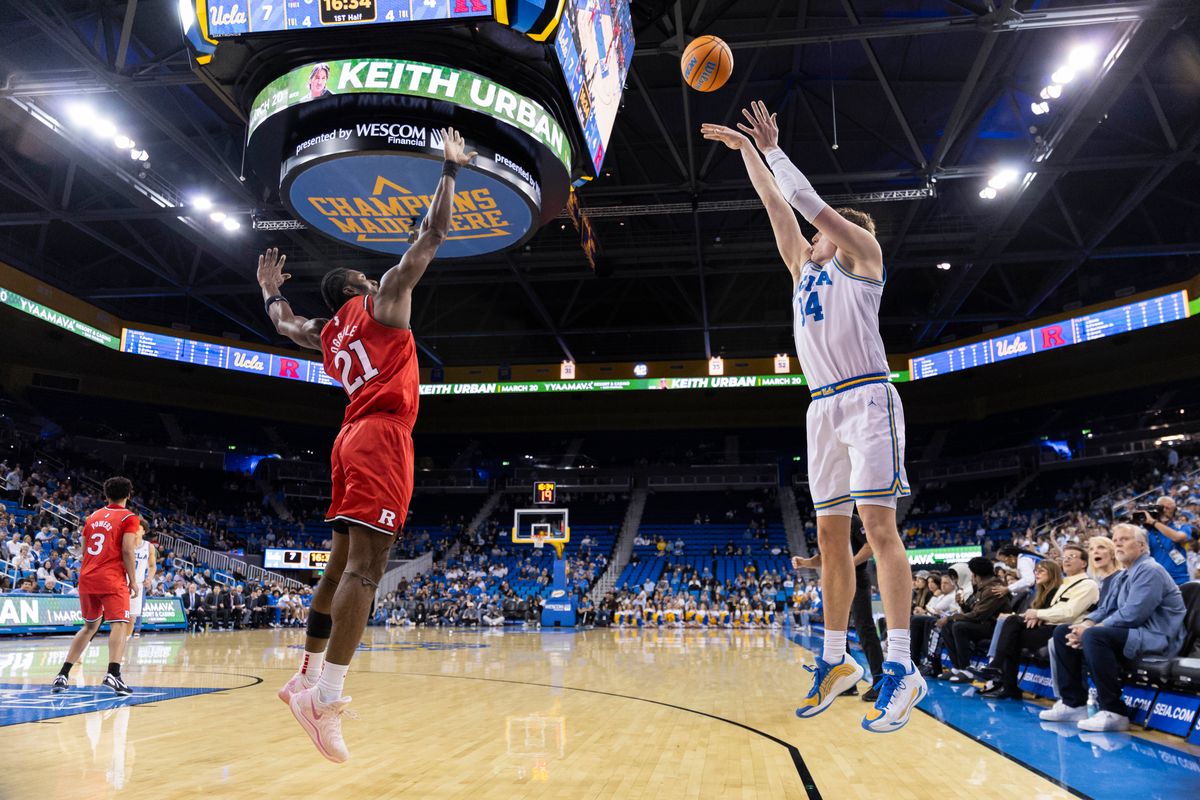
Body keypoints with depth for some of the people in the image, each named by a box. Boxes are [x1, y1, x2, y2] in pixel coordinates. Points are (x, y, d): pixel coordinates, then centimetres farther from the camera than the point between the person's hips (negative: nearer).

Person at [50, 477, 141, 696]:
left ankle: (62, 675, 18)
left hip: (87, 578, 6)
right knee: (119, 624, -9)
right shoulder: (129, 518, -3)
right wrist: (133, 580, -7)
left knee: (90, 626, 21)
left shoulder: (93, 516, 16)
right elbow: (127, 550, -12)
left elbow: (84, 550, 18)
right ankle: (113, 674, -28)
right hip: (112, 579, -6)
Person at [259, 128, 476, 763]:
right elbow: (433, 234, 3)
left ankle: (307, 678, 18)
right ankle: (325, 698, -21)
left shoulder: (325, 331, 22)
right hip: (382, 437, -8)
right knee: (364, 566, -16)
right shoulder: (382, 301, 5)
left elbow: (284, 325, 45)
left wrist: (269, 290, 61)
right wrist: (451, 170, 12)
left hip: (352, 441, 9)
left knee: (342, 565, 13)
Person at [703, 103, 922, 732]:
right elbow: (777, 204, 24)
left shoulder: (862, 254, 8)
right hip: (824, 405, 7)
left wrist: (773, 148, 9)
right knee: (830, 533, 5)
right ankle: (835, 659, 11)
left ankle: (901, 667, -14)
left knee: (877, 521, -15)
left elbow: (810, 202, 1)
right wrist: (745, 149, 25)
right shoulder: (804, 267, 24)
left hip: (867, 397, -7)